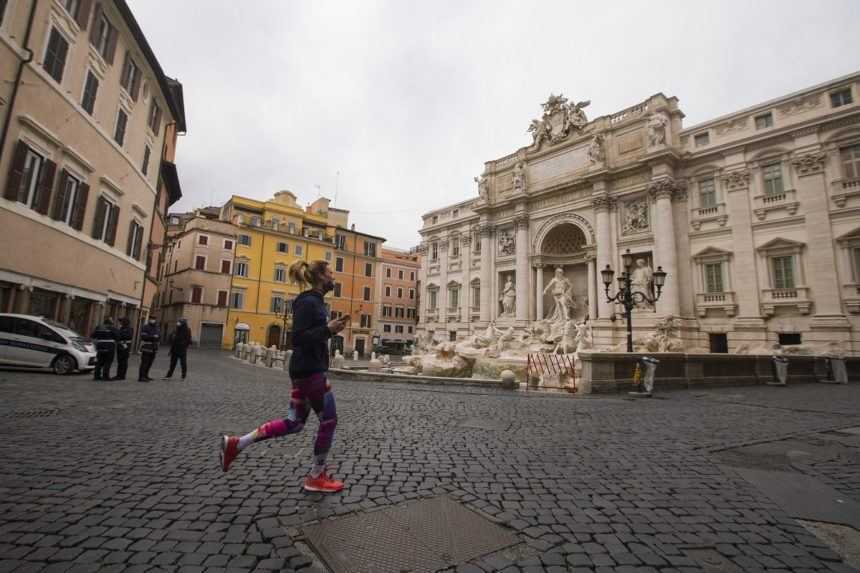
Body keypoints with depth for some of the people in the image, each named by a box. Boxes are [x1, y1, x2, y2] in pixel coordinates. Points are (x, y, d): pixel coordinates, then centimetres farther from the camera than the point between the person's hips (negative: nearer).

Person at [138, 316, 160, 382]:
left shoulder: (156, 328, 14)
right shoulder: (145, 327, -6)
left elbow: (159, 336, 11)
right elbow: (143, 336, -16)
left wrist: (157, 336, -10)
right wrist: (153, 336, -19)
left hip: (153, 349, 7)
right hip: (146, 348, -7)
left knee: (149, 363, 10)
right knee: (145, 363, -8)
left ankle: (145, 376, 19)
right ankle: (141, 377, -5)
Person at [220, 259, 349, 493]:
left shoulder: (314, 301, 14)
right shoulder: (308, 302, -16)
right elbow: (299, 338, -22)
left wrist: (331, 327, 12)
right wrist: (328, 329, -26)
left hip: (306, 370, 10)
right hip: (310, 371, -10)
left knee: (294, 422, 15)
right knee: (329, 421, 3)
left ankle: (235, 443, 18)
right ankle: (316, 477, 18)